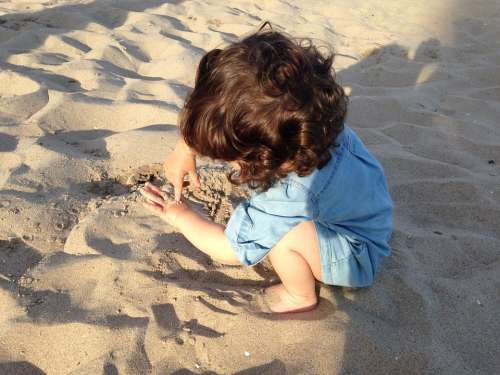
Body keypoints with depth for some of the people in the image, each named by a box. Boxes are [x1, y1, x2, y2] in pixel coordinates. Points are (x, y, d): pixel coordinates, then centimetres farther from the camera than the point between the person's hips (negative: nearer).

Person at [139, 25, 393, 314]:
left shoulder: (288, 195, -42)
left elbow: (230, 251, -23)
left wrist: (179, 216, -11)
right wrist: (187, 149, -14)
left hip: (356, 257, -7)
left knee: (281, 232, -32)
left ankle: (301, 297, -1)